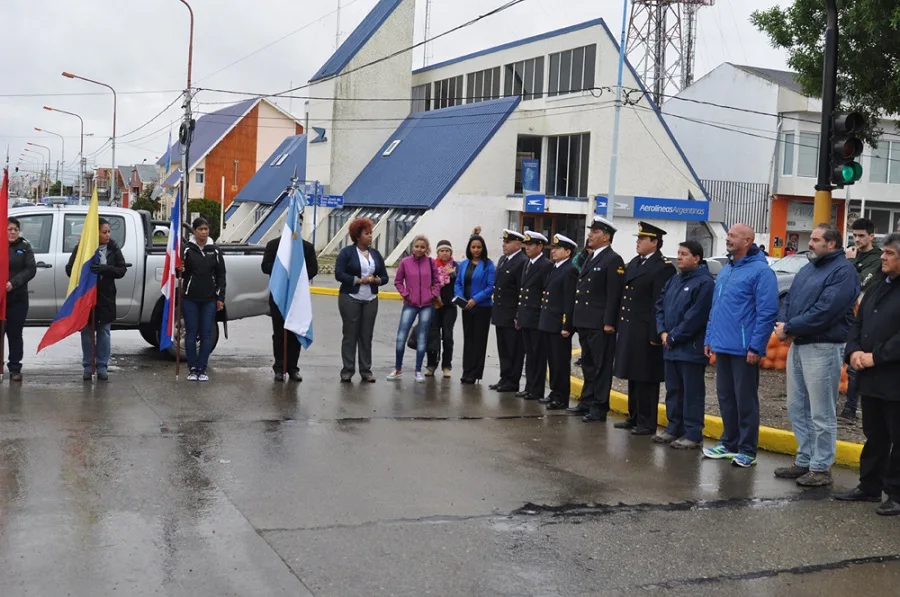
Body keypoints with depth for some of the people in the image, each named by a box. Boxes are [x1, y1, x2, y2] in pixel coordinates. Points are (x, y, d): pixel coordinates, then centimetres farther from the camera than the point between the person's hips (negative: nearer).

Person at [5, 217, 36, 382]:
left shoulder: (24, 247, 5)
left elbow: (31, 269, -3)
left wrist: (13, 283, -16)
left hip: (18, 298, 0)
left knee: (15, 334, 5)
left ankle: (15, 368, 10)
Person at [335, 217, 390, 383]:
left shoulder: (375, 254, 11)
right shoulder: (347, 252, -3)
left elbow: (384, 277, 12)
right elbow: (339, 274, -12)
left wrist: (376, 280, -10)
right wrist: (359, 280, -16)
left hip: (370, 300, 4)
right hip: (350, 299, -4)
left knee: (366, 335, 4)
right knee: (350, 334, 0)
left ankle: (366, 370, 10)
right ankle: (347, 370, 4)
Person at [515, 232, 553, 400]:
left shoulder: (547, 265, -11)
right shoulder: (527, 264, 16)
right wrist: (518, 315, 16)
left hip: (537, 318, -8)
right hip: (526, 317, 8)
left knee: (538, 355, 0)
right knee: (529, 354, 13)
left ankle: (537, 391, 5)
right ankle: (529, 387, 20)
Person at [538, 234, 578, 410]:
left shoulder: (570, 271, -12)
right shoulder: (554, 269, 17)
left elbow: (570, 301, -17)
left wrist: (566, 326, -20)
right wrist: (543, 321, 15)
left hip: (560, 325, -9)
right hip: (548, 323, 9)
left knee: (561, 362, -2)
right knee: (552, 361, 15)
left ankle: (562, 398, 4)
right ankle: (555, 392, 24)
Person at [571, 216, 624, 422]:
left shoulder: (613, 260, -10)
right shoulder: (589, 259, 17)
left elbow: (614, 295, -15)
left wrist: (608, 323, -19)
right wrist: (576, 319, 16)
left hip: (600, 324, -9)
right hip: (584, 322, 9)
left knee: (601, 366, -2)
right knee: (588, 364, 16)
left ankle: (599, 408, 2)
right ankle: (587, 401, 26)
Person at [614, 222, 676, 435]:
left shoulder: (664, 267, -13)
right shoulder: (634, 263, 15)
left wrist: (655, 335, -20)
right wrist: (621, 326, 13)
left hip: (646, 333, -9)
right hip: (629, 331, 9)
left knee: (646, 379, -1)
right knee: (633, 377, 15)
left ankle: (647, 423, 6)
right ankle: (634, 417, 25)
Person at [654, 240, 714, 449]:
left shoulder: (705, 283, -14)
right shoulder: (674, 280, 14)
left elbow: (695, 317, -19)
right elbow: (660, 305, 16)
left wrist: (674, 337, -13)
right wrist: (663, 332, 1)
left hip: (691, 349, -8)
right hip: (671, 347, 9)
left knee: (692, 393, -2)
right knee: (673, 390, 15)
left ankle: (693, 435, 3)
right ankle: (674, 429, 25)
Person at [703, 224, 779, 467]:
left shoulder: (760, 271, -11)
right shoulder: (725, 270, 15)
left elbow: (767, 312, -15)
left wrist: (756, 347, -18)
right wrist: (709, 338, 16)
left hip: (744, 350, -8)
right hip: (722, 347, 8)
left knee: (745, 400, -1)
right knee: (725, 398, 14)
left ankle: (747, 450, 7)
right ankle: (729, 443, 25)